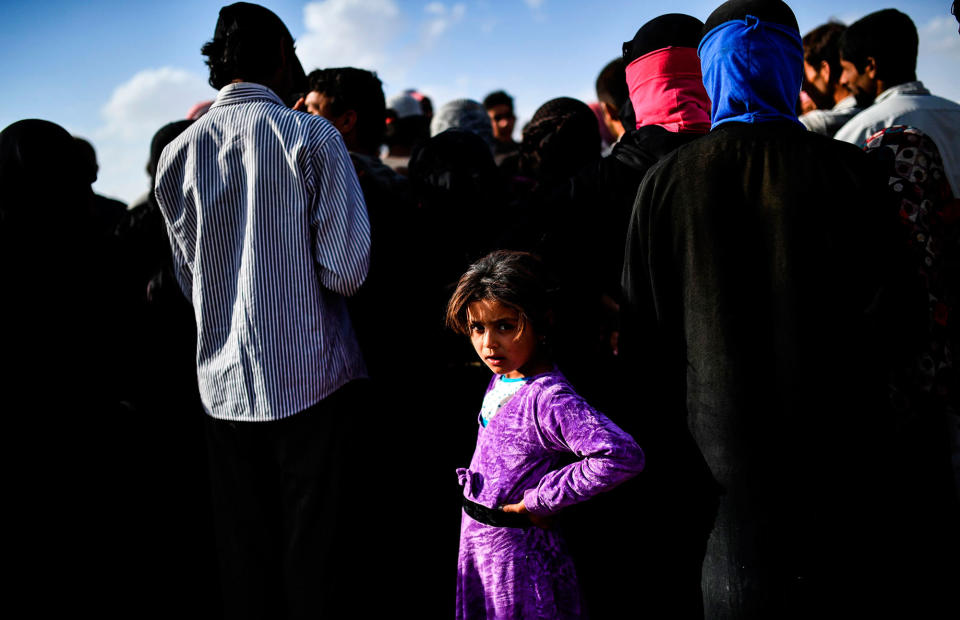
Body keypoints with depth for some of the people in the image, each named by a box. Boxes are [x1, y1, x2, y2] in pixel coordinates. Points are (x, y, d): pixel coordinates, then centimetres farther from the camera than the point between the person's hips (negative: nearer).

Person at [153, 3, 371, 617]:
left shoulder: (178, 153, 7)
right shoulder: (311, 136, -7)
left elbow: (189, 279, 13)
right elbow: (347, 271, -13)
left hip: (224, 385, 5)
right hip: (311, 378, -4)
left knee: (243, 560, 14)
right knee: (315, 557, 5)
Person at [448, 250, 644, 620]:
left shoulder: (548, 398, -25)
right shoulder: (501, 380, 1)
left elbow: (624, 456, -36)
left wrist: (538, 499, -26)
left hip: (516, 555, -8)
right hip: (476, 546, 8)